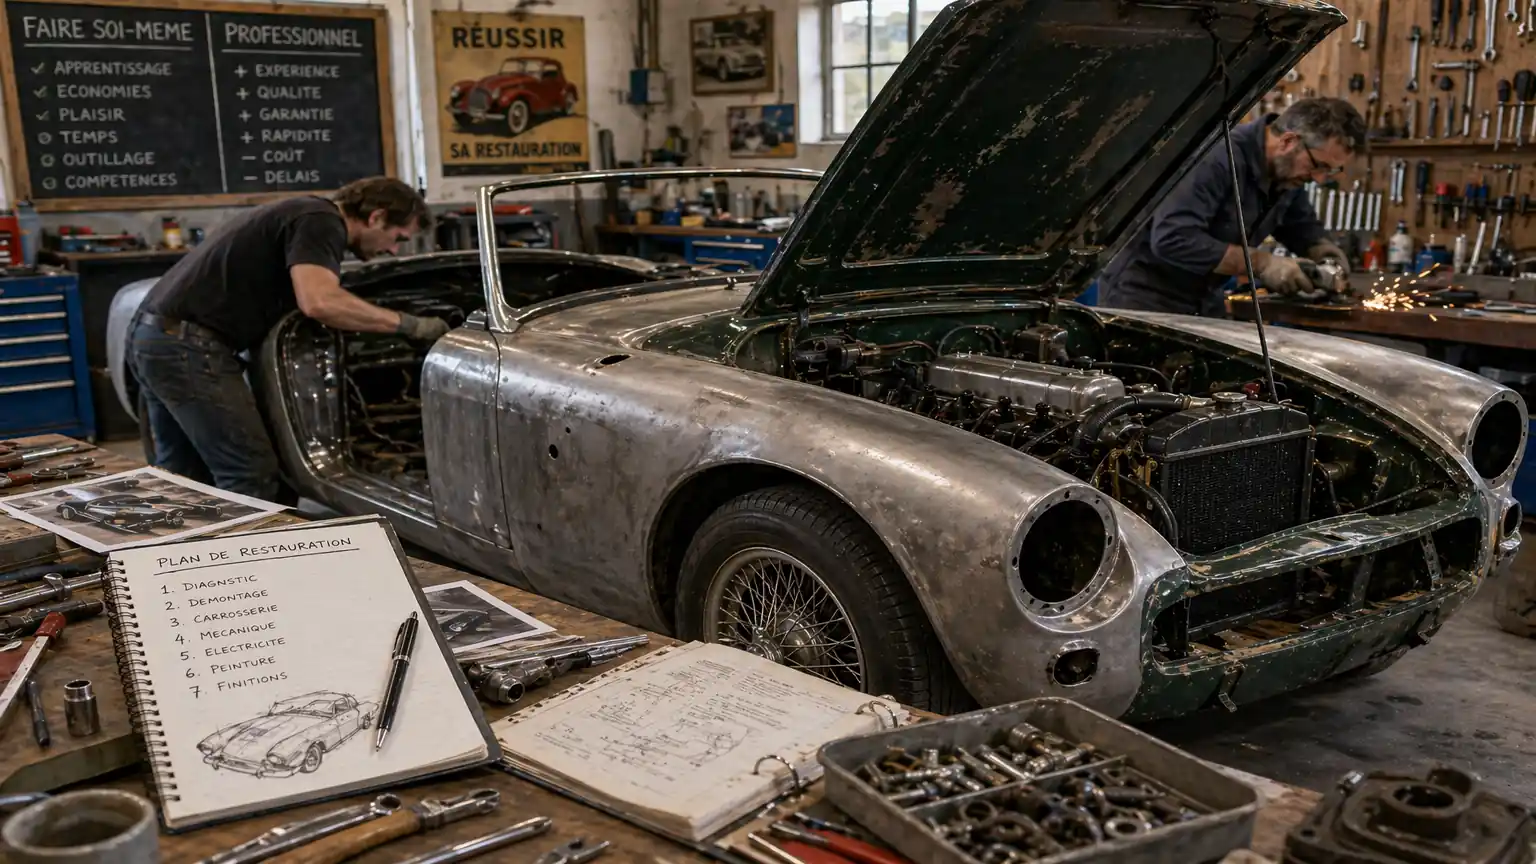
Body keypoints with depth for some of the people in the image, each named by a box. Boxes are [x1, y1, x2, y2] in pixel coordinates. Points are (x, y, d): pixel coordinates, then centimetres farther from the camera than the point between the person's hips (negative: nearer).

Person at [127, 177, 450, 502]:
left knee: (180, 473, 20)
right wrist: (408, 324, -19)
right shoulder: (321, 222, -11)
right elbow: (319, 302, -28)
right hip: (187, 345, -10)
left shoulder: (308, 212, 20)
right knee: (251, 476, -6)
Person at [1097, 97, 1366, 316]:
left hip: (1202, 300, 8)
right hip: (1142, 296, -8)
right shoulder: (1217, 159, -27)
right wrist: (1261, 263, -30)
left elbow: (1302, 225, 19)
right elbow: (1173, 239, -36)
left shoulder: (1288, 169, 0)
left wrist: (1324, 250, -5)